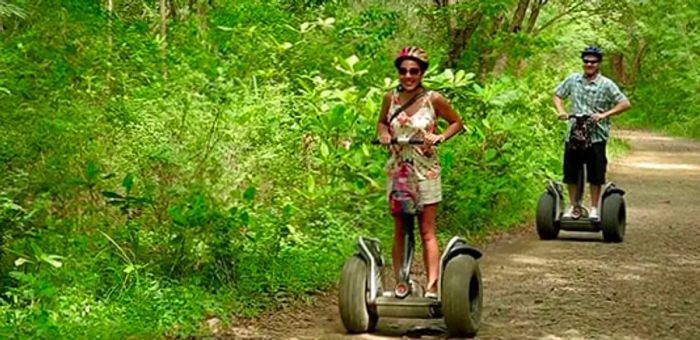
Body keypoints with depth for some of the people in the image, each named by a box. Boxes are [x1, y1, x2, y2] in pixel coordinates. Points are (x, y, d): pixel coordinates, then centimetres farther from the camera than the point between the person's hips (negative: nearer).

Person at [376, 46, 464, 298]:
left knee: (427, 231, -3)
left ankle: (432, 285, -6)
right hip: (397, 170, 3)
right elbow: (382, 122, 19)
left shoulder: (433, 100, -6)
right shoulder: (391, 99, 2)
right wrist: (383, 133, -3)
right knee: (399, 230, 6)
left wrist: (440, 137, -12)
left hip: (425, 170, -3)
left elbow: (457, 122, 6)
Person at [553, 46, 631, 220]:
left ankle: (594, 208, 16)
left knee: (595, 175, 4)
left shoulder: (606, 85, -4)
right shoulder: (573, 80, 6)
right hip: (573, 134, 3)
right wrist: (561, 111, 0)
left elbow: (625, 104, -8)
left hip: (596, 136, -3)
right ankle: (573, 207, 20)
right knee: (571, 173, 6)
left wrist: (604, 114, -18)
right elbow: (557, 95, 19)